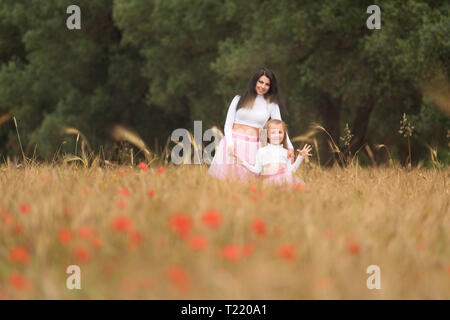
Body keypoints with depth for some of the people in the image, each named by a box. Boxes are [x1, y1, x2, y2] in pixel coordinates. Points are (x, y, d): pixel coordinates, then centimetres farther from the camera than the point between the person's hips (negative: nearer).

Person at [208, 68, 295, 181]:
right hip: (234, 142, 0)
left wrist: (290, 147, -15)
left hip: (254, 146, 0)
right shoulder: (239, 99, 10)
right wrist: (230, 144, -10)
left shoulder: (272, 105, 10)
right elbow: (228, 124, 8)